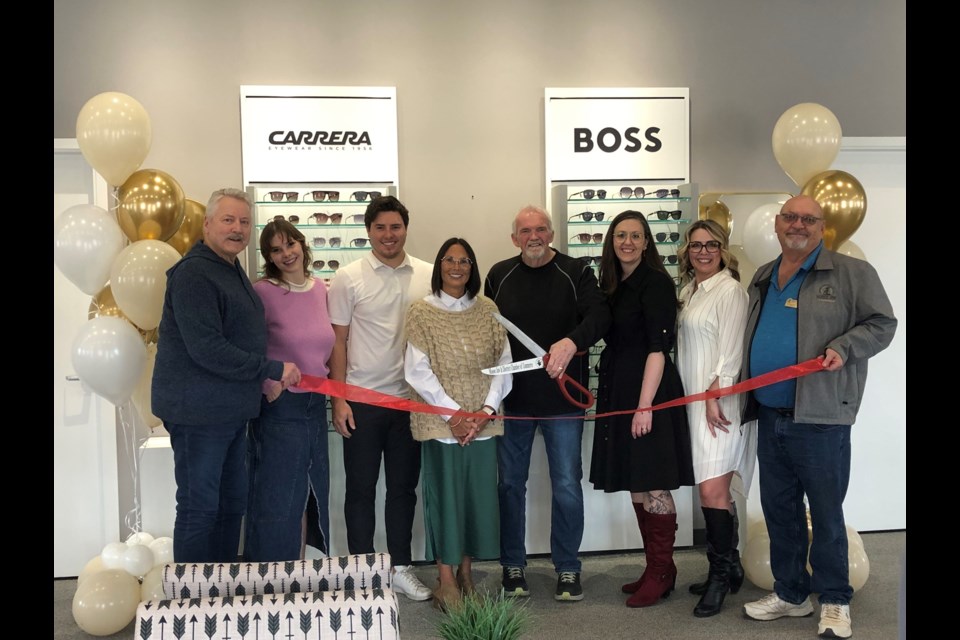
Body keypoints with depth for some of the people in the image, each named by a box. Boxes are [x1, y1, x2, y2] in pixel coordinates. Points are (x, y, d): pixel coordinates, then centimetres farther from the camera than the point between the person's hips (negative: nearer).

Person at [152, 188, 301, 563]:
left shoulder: (232, 270, 14)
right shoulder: (194, 273, -16)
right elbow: (206, 349, -24)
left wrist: (265, 378, 10)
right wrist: (273, 370, -18)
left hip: (231, 411, 10)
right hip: (198, 411, -10)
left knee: (232, 503, 17)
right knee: (200, 509, 0)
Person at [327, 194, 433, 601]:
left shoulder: (428, 276, 2)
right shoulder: (349, 278, -3)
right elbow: (338, 341, -1)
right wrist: (338, 399, -6)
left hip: (411, 399, 2)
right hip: (362, 399, -2)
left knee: (403, 487, 12)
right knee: (361, 488, 8)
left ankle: (400, 567, 26)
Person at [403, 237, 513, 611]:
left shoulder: (487, 310, 6)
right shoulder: (421, 312, -2)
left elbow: (504, 365, 3)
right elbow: (417, 371, -7)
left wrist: (487, 409, -9)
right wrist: (453, 413, -13)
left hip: (483, 421, 3)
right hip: (441, 421, -3)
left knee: (479, 493, 6)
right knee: (444, 493, 3)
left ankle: (466, 571, 23)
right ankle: (446, 580, 15)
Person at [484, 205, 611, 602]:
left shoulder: (576, 273, 0)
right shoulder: (499, 276, 6)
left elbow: (599, 315, -14)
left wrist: (572, 341, -34)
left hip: (563, 399, -1)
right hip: (512, 400, 2)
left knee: (567, 485, 5)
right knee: (510, 483, 9)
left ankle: (567, 568, 20)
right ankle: (512, 566, 24)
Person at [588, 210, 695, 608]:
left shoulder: (655, 282, -9)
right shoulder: (613, 285, 14)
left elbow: (657, 348, -15)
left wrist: (645, 405, -20)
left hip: (649, 394, -8)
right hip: (618, 393, 8)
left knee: (653, 485, -3)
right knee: (636, 486, 12)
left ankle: (661, 573, 9)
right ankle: (655, 567, 22)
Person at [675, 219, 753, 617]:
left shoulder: (730, 290, -7)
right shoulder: (689, 291, 16)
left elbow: (732, 348, -14)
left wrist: (715, 394, -19)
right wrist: (695, 399, 12)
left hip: (721, 402, -8)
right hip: (695, 402, 8)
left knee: (711, 489, -10)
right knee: (718, 490, 13)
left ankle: (722, 573, 4)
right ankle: (728, 569, 23)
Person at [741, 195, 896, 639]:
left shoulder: (851, 273, -1)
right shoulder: (762, 279, 16)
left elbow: (881, 323, -2)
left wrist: (844, 348, -19)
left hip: (820, 419, -5)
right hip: (769, 417, 6)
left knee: (826, 513, 2)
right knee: (779, 509, 13)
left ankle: (834, 601, 17)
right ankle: (790, 593, 27)